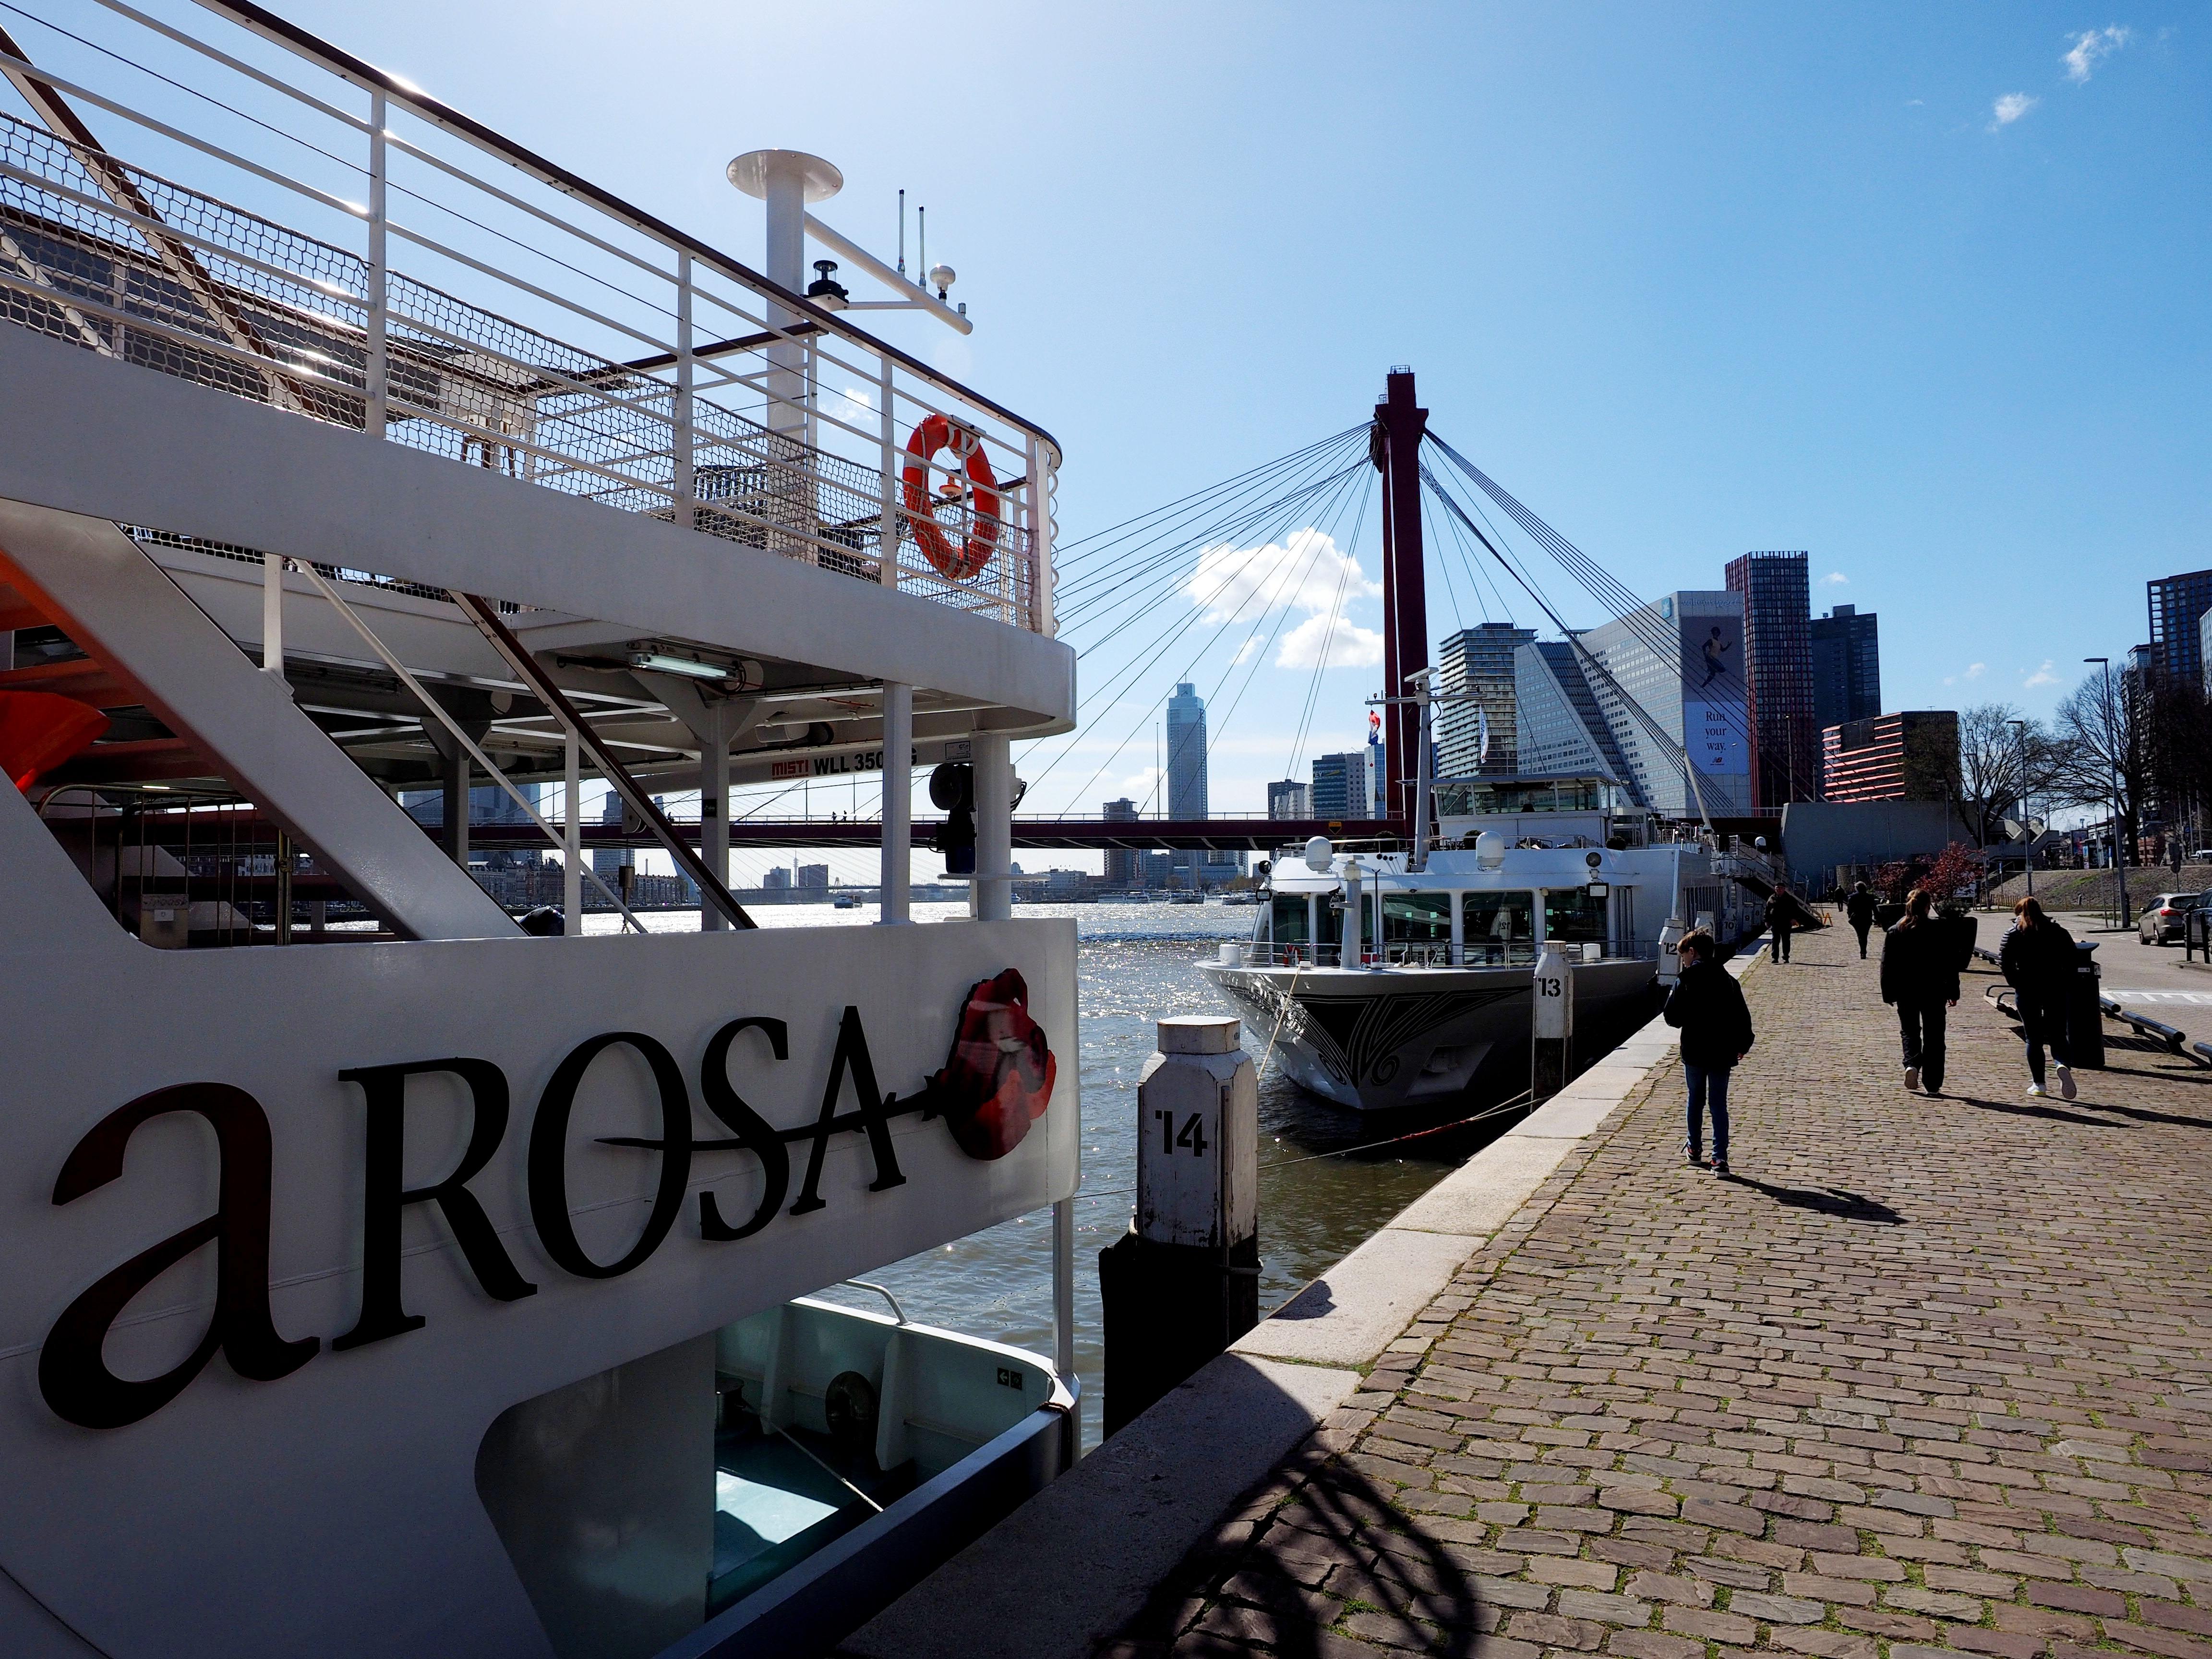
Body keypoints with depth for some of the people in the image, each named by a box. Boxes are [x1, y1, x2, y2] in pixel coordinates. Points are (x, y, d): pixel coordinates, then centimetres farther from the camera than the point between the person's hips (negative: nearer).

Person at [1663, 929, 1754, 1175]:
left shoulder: (1686, 982, -11)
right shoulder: (1729, 981, 2)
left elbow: (1673, 1017, -11)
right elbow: (1742, 1018, 7)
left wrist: (1671, 996, 7)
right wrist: (1742, 1045, 20)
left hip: (1694, 1052, -3)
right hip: (1721, 1053, 3)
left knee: (1696, 1100, 15)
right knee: (1719, 1104, 5)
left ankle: (1695, 1149, 27)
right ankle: (1720, 1158, -3)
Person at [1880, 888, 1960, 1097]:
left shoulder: (1895, 931, -3)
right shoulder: (1941, 931, -5)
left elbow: (1887, 965, -1)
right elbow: (1951, 964, -2)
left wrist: (1888, 994, 6)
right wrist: (1953, 992, 6)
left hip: (1905, 992, 1)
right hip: (1933, 992, -1)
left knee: (1909, 1031, 15)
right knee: (1933, 1036, 7)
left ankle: (1912, 1064, -13)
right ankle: (1933, 1086, 9)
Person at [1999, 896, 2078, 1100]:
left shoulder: (2014, 935, 0)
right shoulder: (2058, 932, 6)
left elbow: (2004, 960, -11)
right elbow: (2071, 957, -2)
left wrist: (2016, 982, -3)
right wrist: (2066, 983, 3)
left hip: (2027, 991, -1)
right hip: (2055, 990, 1)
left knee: (2034, 1039, 7)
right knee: (2058, 1036, 6)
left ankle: (2038, 1084, 7)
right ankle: (2064, 1065, -24)